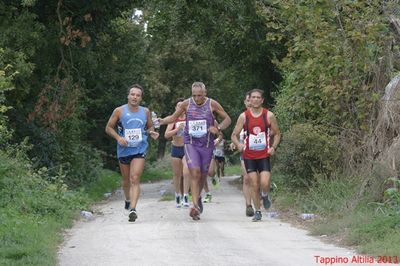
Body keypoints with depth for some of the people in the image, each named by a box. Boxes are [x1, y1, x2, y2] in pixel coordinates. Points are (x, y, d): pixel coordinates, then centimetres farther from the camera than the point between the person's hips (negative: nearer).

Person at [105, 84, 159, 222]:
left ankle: (133, 209, -24)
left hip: (140, 150, -1)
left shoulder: (145, 112, 4)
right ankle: (128, 200, 45)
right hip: (124, 150, 1)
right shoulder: (119, 111, -3)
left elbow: (149, 127, 19)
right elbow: (109, 128, 2)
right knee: (126, 180, 16)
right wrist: (118, 137, -14)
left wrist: (152, 133, -4)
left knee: (135, 179, -16)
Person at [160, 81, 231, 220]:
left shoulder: (212, 104, -3)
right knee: (194, 172, -17)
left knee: (203, 174, 12)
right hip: (191, 143, -1)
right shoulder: (186, 104, -1)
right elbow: (174, 117, 12)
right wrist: (162, 121, -8)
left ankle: (198, 197, 39)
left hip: (207, 145, 1)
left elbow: (227, 119, 4)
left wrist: (218, 128, -14)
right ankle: (195, 205, -20)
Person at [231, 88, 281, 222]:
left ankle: (265, 196, 21)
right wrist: (238, 144, -20)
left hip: (264, 155, 0)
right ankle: (257, 212, 13)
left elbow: (277, 134, 9)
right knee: (254, 184, 0)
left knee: (265, 183, -14)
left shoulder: (269, 115, -1)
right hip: (249, 156, 1)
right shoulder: (244, 116, -2)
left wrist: (273, 147, -7)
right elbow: (234, 135, 2)